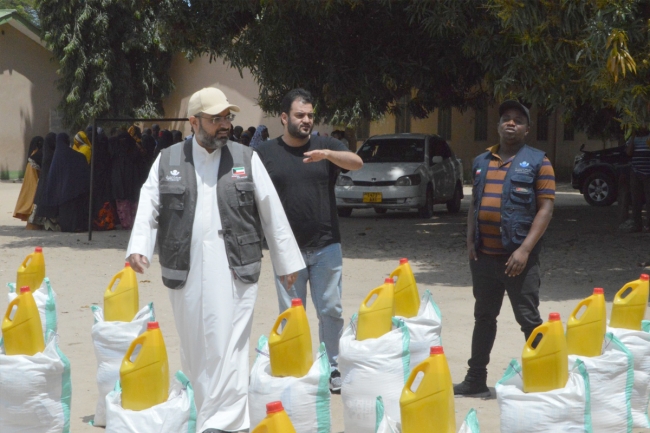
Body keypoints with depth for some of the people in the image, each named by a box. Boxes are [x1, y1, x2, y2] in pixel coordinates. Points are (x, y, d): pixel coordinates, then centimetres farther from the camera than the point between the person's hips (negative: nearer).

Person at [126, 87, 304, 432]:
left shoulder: (246, 159, 7)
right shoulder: (168, 161, 8)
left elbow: (272, 213, 9)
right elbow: (148, 208, 5)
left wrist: (287, 261, 9)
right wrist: (138, 248, -12)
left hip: (235, 271, -2)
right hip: (186, 272, 2)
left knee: (228, 348, -8)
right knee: (193, 347, 9)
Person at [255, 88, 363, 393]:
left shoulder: (325, 146, 5)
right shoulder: (265, 153, 5)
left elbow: (357, 162, -13)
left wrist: (326, 154, -30)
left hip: (326, 246, 0)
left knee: (331, 310, 4)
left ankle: (332, 368, 16)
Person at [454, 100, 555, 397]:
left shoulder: (537, 162, -2)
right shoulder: (481, 162, 14)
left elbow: (545, 208, -8)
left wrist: (525, 249, -16)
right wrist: (470, 240, 3)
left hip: (518, 257, -5)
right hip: (483, 256, 5)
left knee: (529, 320, -2)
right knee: (483, 318, 13)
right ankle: (476, 381, 21)